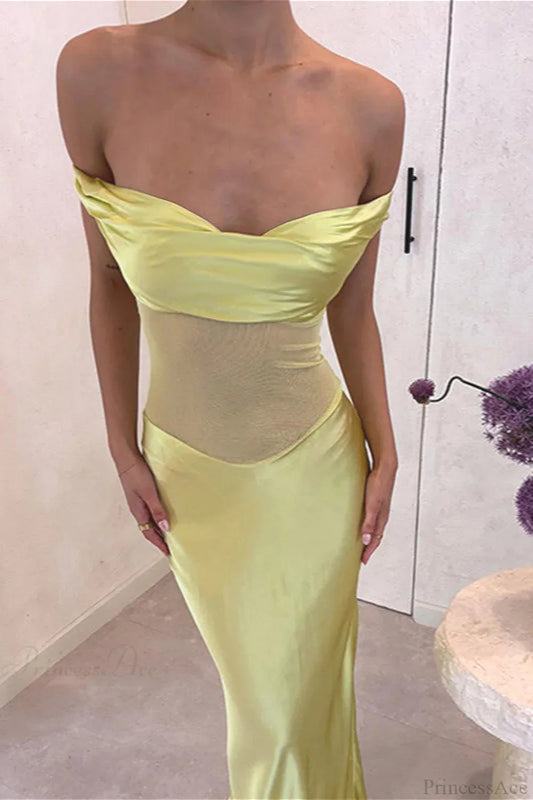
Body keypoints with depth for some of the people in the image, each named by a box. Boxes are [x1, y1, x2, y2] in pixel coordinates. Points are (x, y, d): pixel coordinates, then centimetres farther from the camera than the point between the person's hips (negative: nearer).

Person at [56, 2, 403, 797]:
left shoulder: (371, 107, -11)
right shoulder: (98, 73, -13)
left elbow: (353, 310, -1)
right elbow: (110, 282, -3)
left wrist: (384, 456, 2)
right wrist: (123, 449, 0)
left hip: (315, 464, 0)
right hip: (188, 474, 1)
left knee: (302, 696, 18)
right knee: (252, 679, 23)